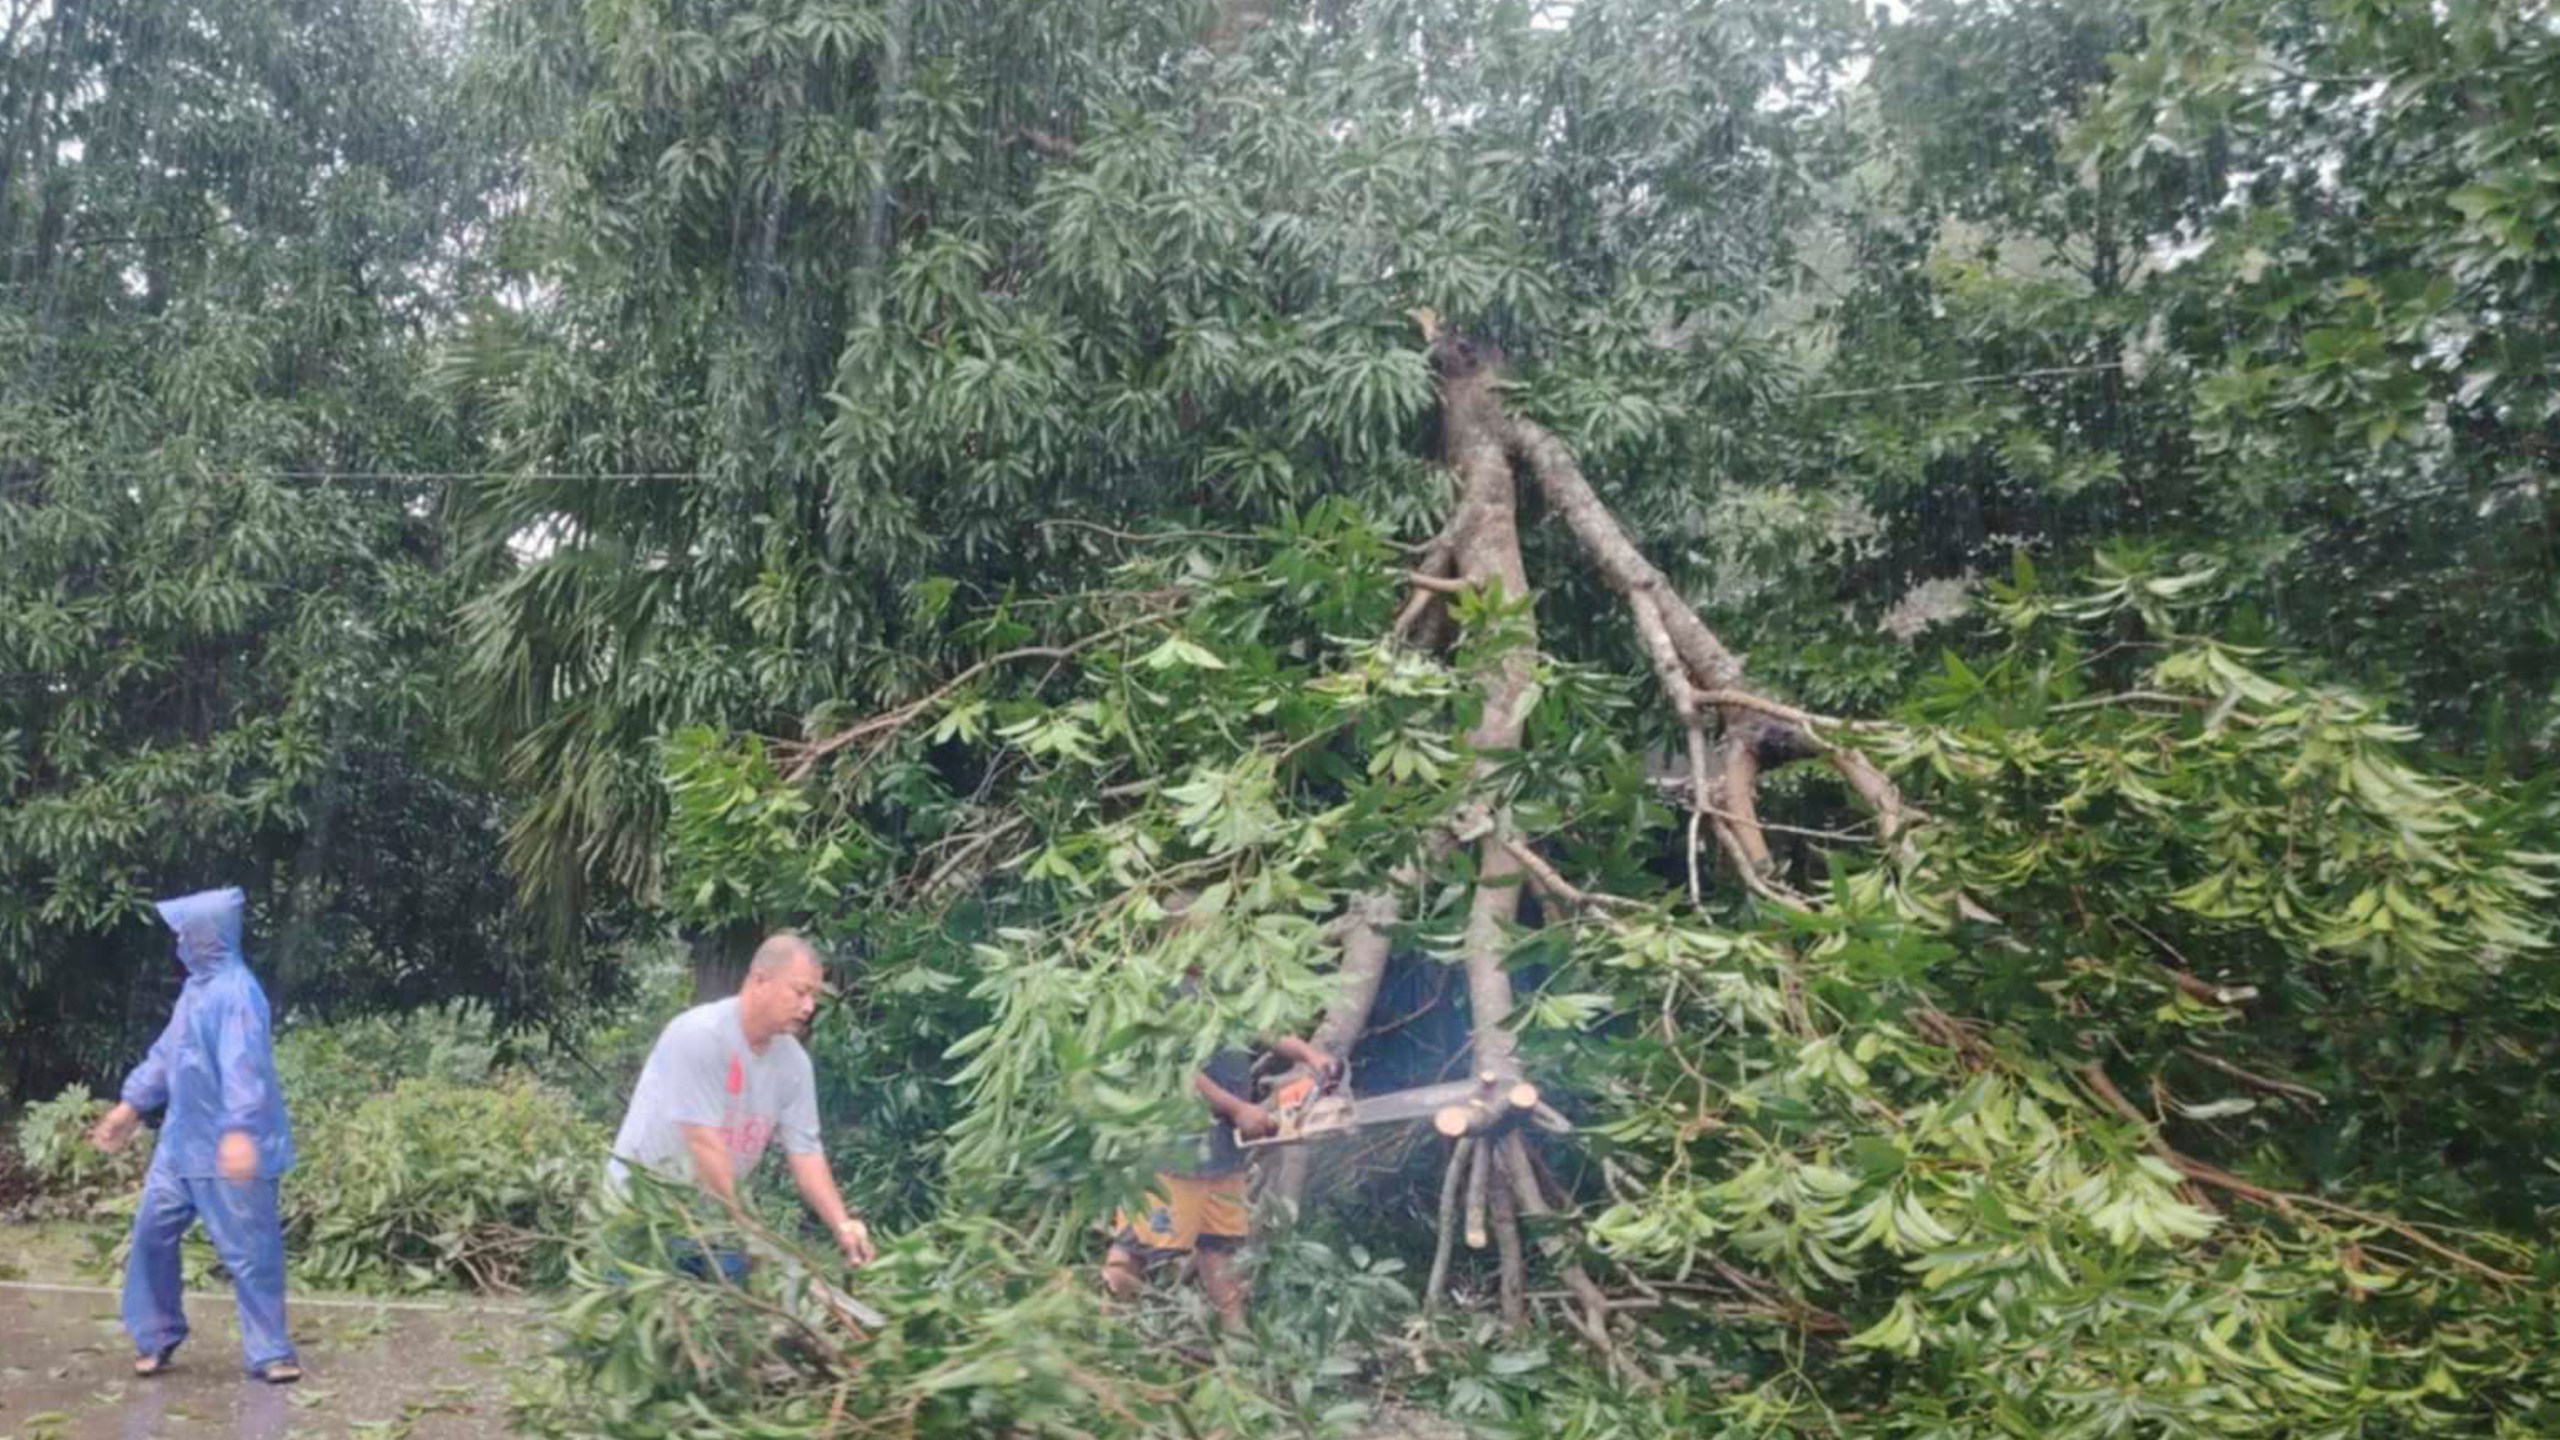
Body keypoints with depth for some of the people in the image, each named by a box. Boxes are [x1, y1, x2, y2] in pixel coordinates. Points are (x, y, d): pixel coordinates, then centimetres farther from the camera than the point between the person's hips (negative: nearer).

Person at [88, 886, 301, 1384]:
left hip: (227, 1149, -9)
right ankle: (156, 1337, 31)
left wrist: (240, 1131, -40)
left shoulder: (235, 991, -19)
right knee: (152, 1232, 14)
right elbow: (167, 1052, 23)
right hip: (182, 1141, 9)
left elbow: (243, 1066, -30)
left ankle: (271, 1354, 6)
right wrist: (131, 1105, 25)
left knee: (248, 1251, -3)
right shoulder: (197, 988, 12)